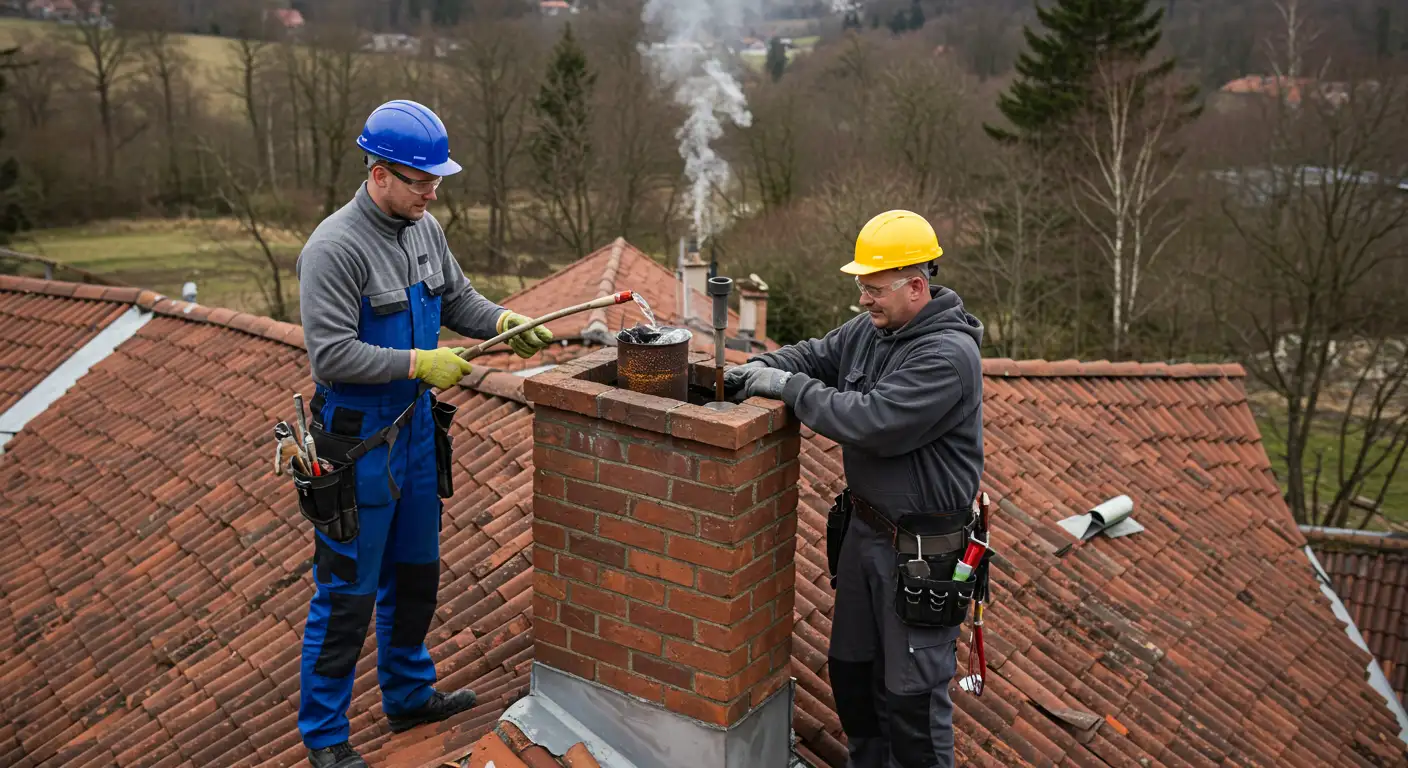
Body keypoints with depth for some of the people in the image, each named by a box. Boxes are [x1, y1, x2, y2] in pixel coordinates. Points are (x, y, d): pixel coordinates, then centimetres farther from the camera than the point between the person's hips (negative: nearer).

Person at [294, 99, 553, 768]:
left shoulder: (424, 228, 3)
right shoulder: (334, 248, -21)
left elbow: (457, 299, 13)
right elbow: (331, 354, -24)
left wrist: (505, 323, -5)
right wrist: (418, 364, -26)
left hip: (415, 427, 8)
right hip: (358, 441, -8)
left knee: (415, 573, 21)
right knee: (347, 593, 3)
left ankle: (409, 695, 40)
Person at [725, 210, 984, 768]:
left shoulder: (949, 355, -24)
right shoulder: (869, 329, 2)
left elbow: (872, 421, -31)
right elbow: (814, 355, 16)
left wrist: (788, 386, -22)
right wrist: (761, 368, -5)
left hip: (921, 549, -9)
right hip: (864, 529, 9)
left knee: (911, 690, 3)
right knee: (851, 668, 23)